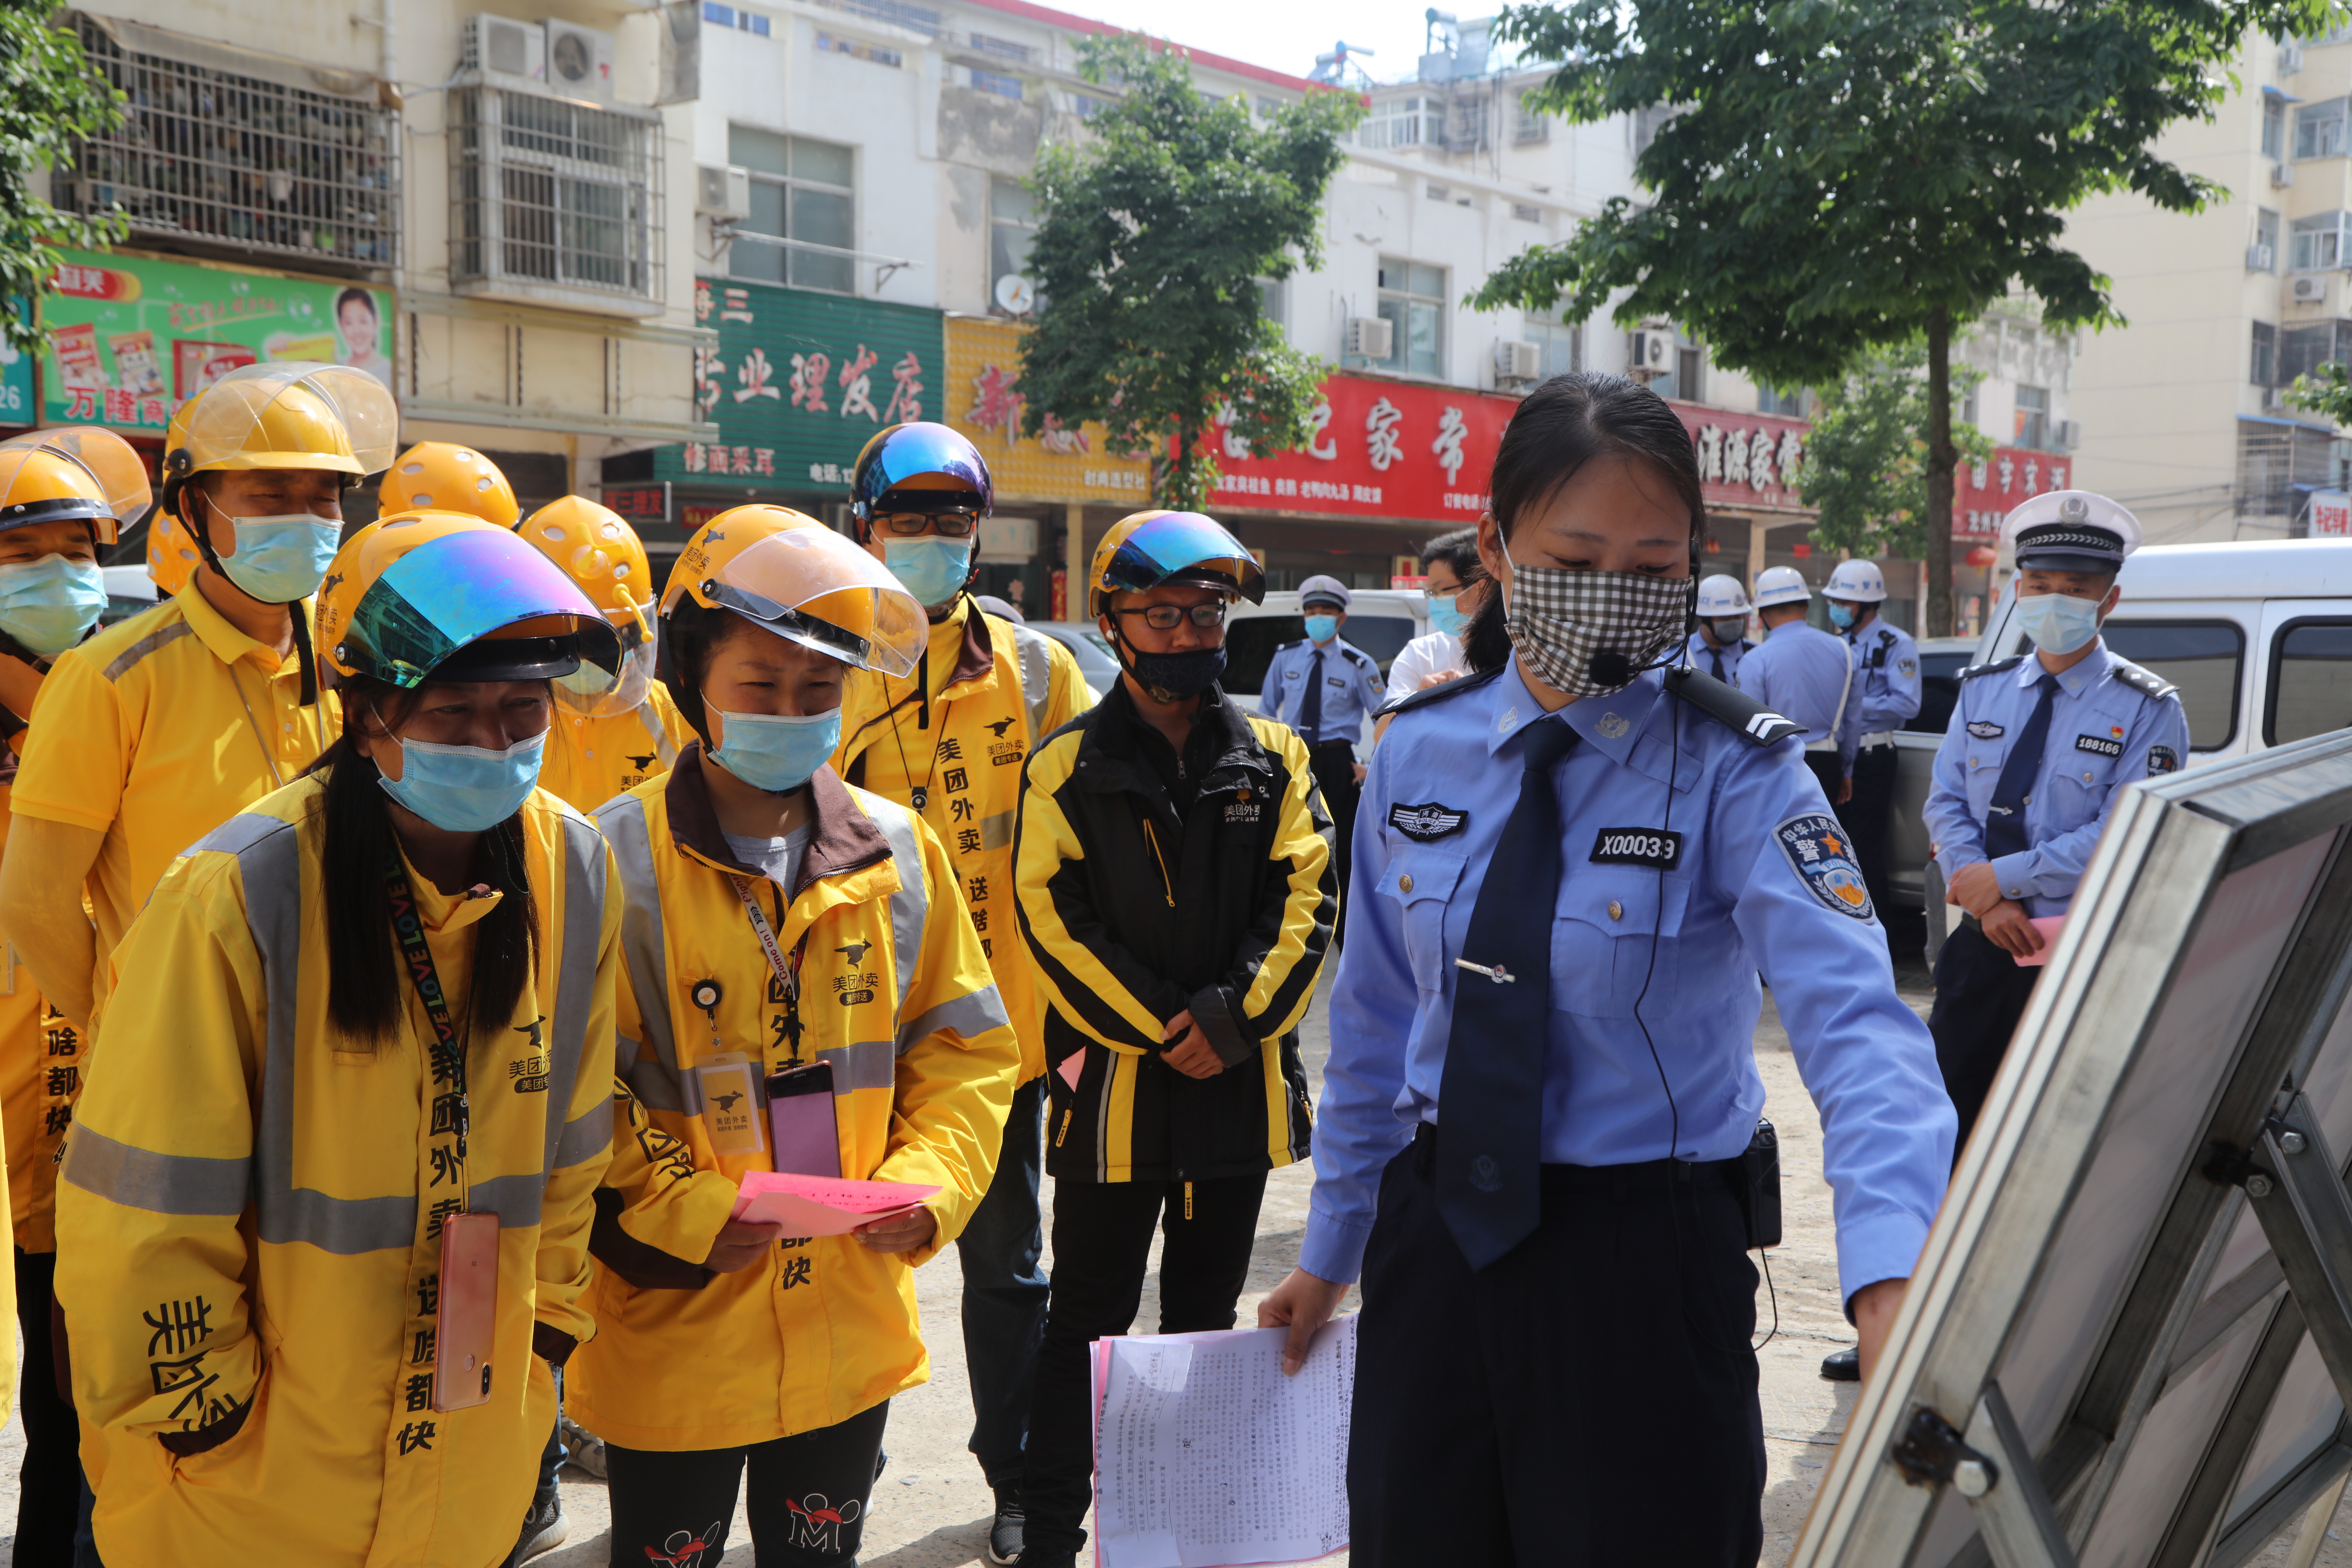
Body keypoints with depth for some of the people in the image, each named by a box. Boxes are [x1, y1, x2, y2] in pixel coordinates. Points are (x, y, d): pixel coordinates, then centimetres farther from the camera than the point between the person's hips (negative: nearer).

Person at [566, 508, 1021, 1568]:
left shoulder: (896, 852, 1)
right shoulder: (618, 858, -12)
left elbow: (964, 1046, 7)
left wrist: (930, 1182, -7)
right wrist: (677, 1212, -19)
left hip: (850, 1325, 4)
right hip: (675, 1332, -3)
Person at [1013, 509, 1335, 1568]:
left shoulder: (1274, 758, 5)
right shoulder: (1068, 767, -4)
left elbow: (1307, 898, -1)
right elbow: (1057, 922, -9)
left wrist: (1235, 1017, -13)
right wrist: (1163, 1029, -14)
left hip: (1241, 1081, 3)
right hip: (1114, 1084, -3)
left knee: (1206, 1319, 17)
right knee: (1087, 1326, 6)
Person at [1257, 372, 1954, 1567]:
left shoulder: (1735, 773, -14)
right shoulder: (1419, 754, -1)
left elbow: (1853, 1019, -28)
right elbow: (1375, 1021, 8)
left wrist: (1889, 1272, -45)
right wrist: (1330, 1247, 14)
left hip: (1643, 1257, -4)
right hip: (1435, 1239, 4)